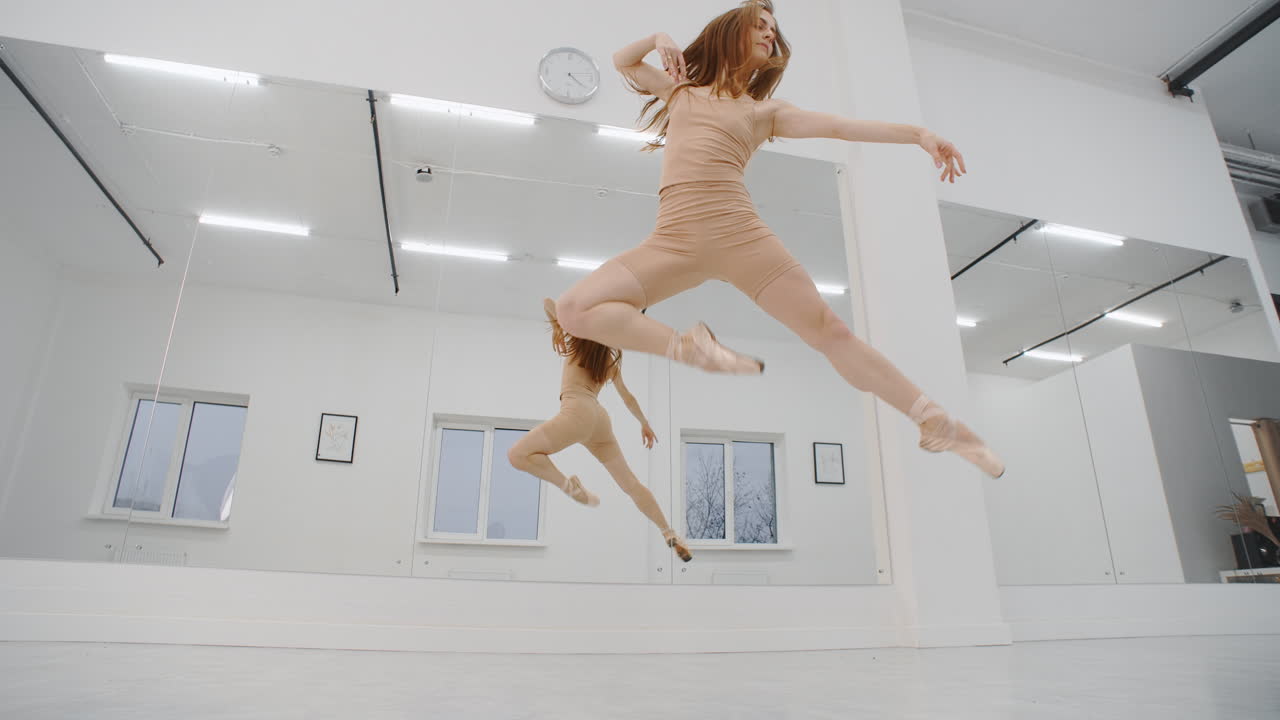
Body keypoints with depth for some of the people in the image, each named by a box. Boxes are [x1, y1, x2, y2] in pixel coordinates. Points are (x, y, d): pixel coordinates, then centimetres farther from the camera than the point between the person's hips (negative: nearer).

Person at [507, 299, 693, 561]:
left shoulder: (579, 337, 9)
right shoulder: (612, 358, 23)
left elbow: (547, 302, 11)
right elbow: (627, 396, 31)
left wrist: (556, 327, 28)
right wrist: (645, 424, 41)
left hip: (577, 411, -7)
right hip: (599, 417, 7)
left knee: (518, 454, -12)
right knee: (630, 483, 11)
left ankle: (570, 486, -17)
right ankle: (670, 535, 9)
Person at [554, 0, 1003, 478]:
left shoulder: (764, 110, 19)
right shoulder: (681, 89, 24)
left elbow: (839, 126, 9)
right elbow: (623, 62, 36)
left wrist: (917, 133, 0)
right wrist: (658, 38, 18)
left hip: (739, 232, -1)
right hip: (675, 241, 1)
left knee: (827, 330, -4)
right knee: (575, 308, -18)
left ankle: (937, 423, 6)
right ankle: (691, 349, -18)